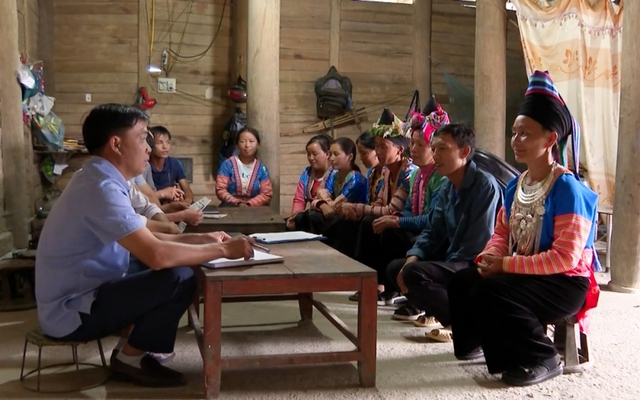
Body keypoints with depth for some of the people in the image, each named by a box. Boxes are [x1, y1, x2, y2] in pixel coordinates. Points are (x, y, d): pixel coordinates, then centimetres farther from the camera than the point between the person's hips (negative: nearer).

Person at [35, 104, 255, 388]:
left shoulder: (98, 180, 8)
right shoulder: (101, 187, -25)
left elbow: (144, 239, 15)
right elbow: (157, 255, -34)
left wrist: (201, 239, 8)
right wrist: (224, 250, -21)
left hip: (80, 296, 10)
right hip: (72, 312, -10)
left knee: (173, 270, 15)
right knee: (180, 278, -22)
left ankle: (133, 350, 14)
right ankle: (131, 359, -3)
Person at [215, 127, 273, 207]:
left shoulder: (262, 168, 6)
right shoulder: (228, 164, 2)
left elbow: (267, 194, 0)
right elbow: (220, 190, -4)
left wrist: (249, 204, -16)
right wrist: (237, 203, -18)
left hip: (254, 207, 2)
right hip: (232, 205, -1)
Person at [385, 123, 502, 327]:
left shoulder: (485, 185, -19)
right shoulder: (447, 187, 8)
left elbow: (479, 244, -22)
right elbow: (432, 231, 13)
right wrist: (413, 258, -8)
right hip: (452, 261, 9)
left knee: (414, 273, -27)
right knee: (395, 268, 6)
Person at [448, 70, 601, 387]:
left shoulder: (567, 188, -20)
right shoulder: (515, 185, 6)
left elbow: (564, 257, -25)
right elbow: (502, 233, 13)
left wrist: (506, 264, -25)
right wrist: (489, 258, -10)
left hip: (565, 283, -8)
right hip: (522, 274, 8)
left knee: (490, 292, -28)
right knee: (462, 282, -4)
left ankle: (542, 359, -10)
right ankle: (478, 341, 19)